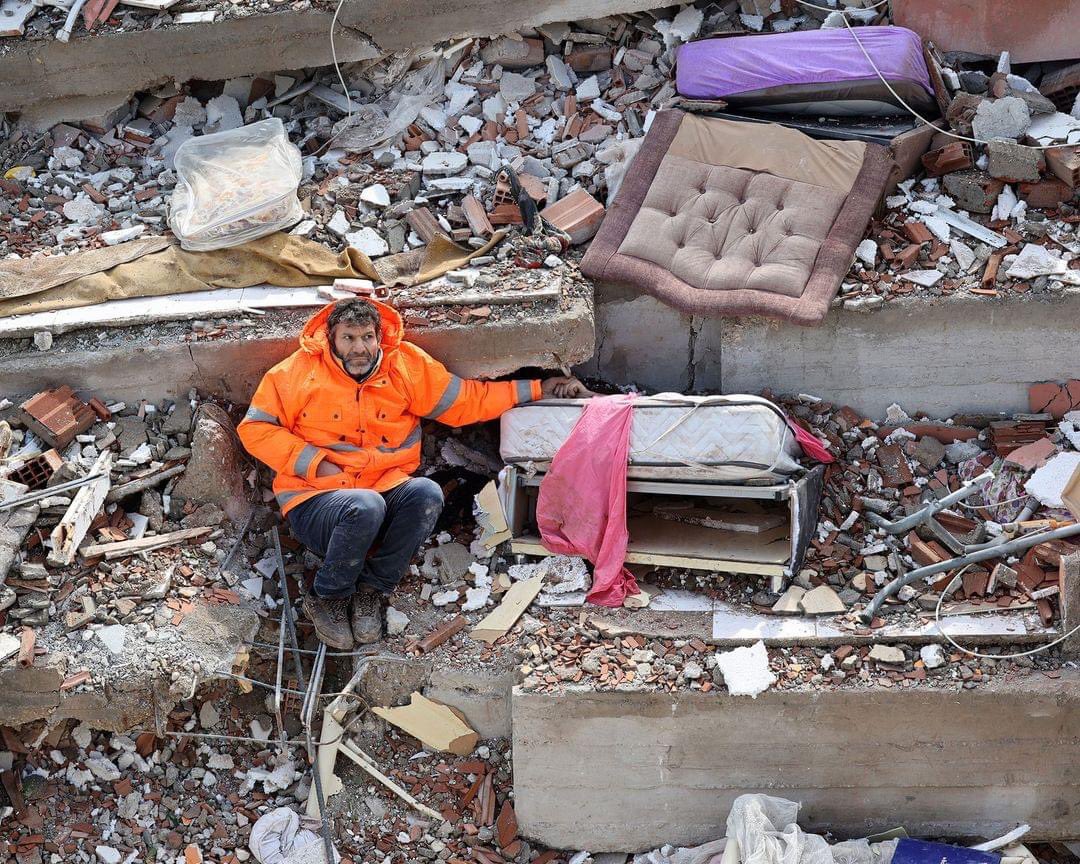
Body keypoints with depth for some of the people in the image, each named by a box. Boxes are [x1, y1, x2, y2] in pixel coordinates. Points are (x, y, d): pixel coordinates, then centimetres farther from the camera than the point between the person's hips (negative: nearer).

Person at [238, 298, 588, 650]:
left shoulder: (407, 366, 5)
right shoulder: (300, 372, -3)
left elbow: (466, 400, 13)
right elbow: (254, 428, -1)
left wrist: (539, 389, 10)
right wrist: (315, 463, -11)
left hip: (385, 490, 3)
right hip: (315, 500, -3)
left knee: (427, 494, -29)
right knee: (365, 507, -36)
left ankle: (372, 588, -10)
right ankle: (326, 598, -9)